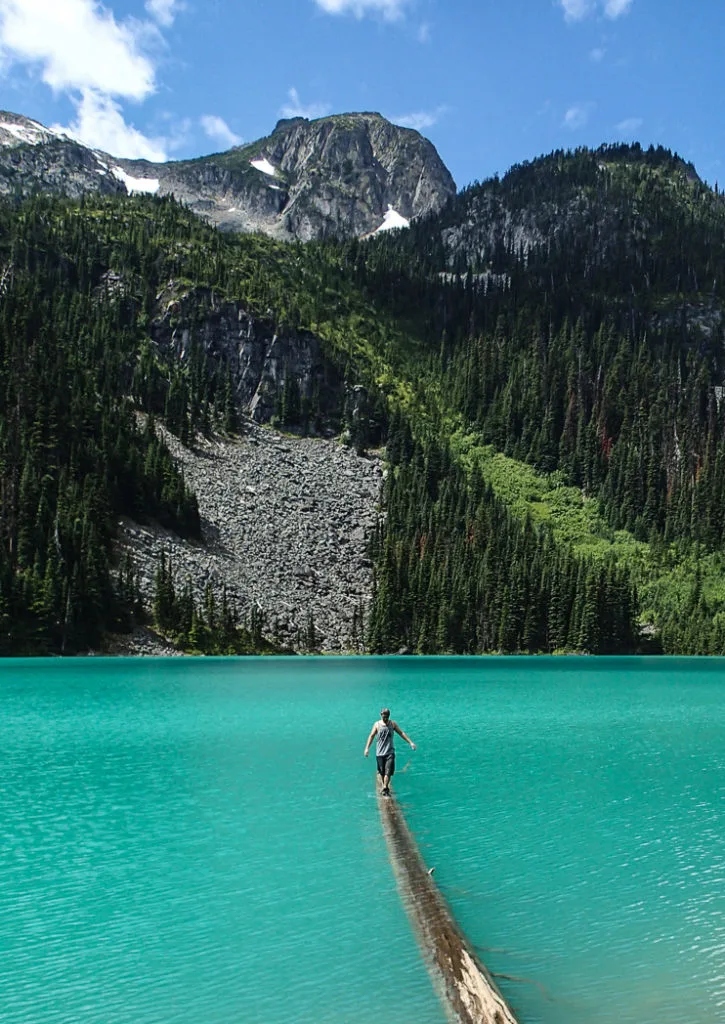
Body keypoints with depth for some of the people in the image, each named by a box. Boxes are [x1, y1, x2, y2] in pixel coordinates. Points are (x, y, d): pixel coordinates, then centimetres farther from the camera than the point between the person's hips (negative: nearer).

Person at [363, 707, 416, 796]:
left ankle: (385, 789, -15)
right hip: (380, 752, 0)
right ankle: (386, 787, 25)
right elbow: (371, 736, 1)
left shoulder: (393, 724, 6)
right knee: (382, 772, 8)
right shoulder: (377, 724, 3)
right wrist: (367, 748, -9)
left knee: (388, 772, -13)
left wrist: (410, 742, 4)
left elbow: (401, 733, 10)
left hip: (390, 752, 0)